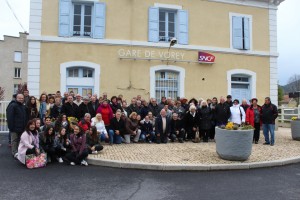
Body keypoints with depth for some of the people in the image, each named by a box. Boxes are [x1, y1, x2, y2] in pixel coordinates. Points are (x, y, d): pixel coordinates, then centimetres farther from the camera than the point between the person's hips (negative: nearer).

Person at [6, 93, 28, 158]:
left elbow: (26, 117, 19)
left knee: (20, 140, 16)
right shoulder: (12, 106, -11)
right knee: (14, 140, 0)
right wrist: (11, 127, -21)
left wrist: (25, 126, 13)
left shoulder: (23, 107, 14)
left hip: (22, 127, 8)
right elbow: (10, 117, -17)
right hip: (15, 127, -7)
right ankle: (15, 152, 7)